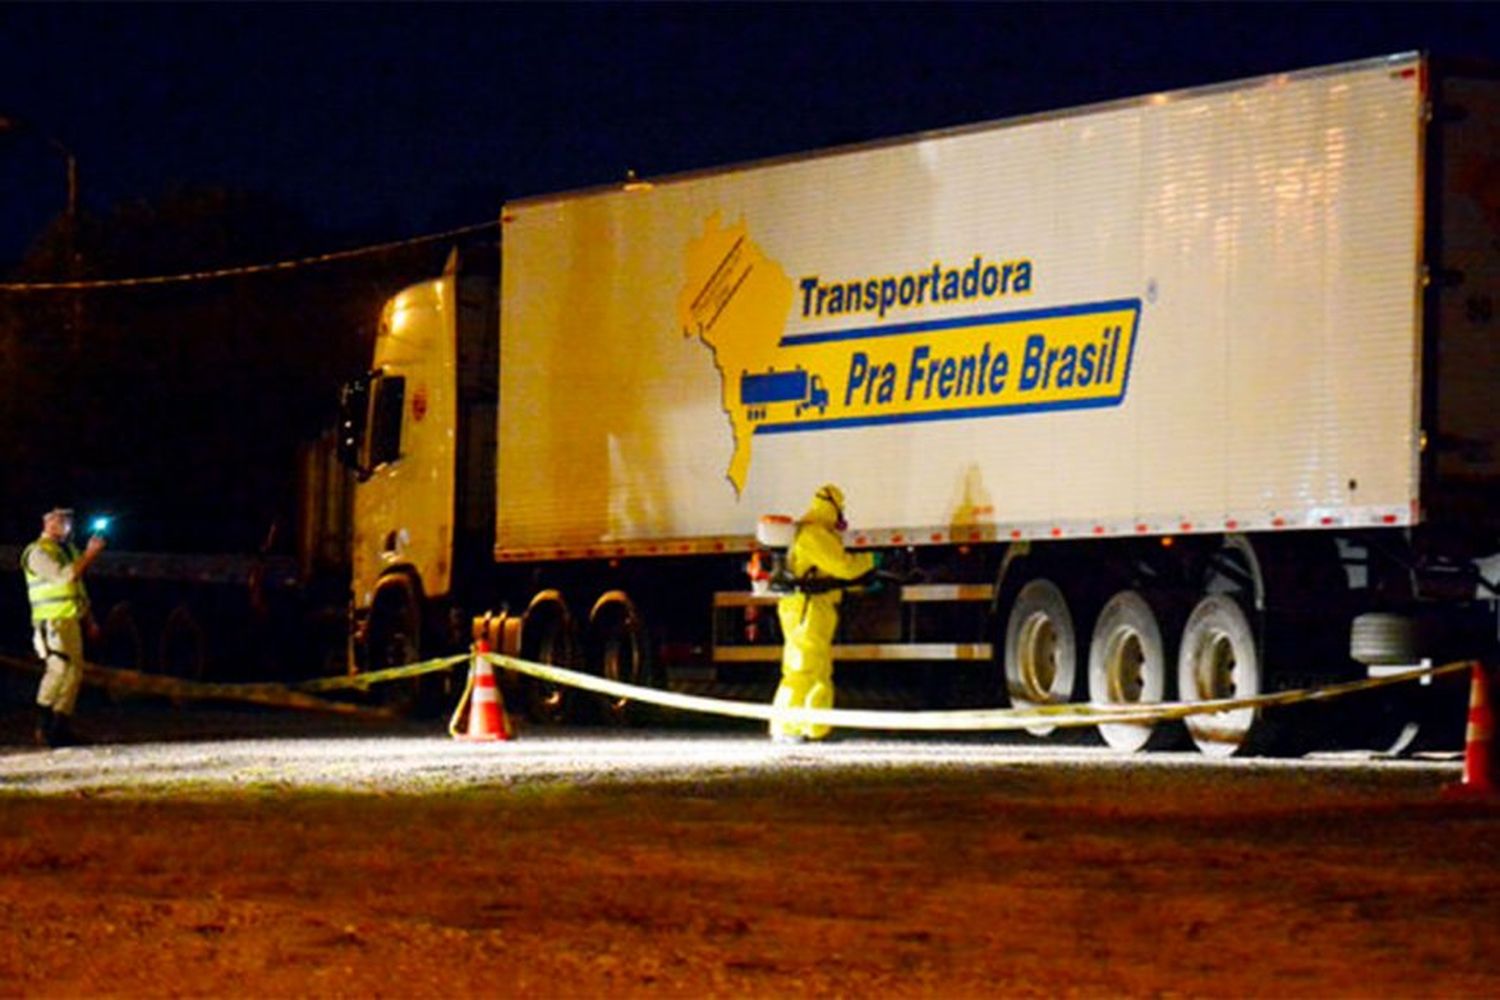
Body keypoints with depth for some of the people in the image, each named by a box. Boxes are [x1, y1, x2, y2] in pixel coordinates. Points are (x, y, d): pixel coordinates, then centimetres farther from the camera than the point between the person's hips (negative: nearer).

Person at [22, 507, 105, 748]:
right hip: (52, 622, -9)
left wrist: (88, 618, 21)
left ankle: (61, 728, 8)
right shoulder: (39, 553, -9)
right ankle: (45, 727, -12)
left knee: (74, 672, 5)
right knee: (59, 668, -17)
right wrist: (90, 554, -19)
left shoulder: (67, 550, 18)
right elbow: (65, 576, -23)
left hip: (71, 621, 9)